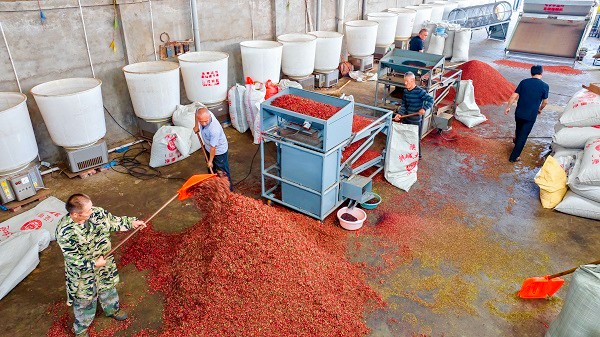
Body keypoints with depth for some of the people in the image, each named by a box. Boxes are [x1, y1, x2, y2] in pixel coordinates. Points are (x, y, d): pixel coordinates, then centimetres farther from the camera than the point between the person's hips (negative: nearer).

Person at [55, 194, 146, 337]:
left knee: (108, 287, 28)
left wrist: (131, 222, -10)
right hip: (83, 271, -5)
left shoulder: (96, 212, -20)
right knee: (85, 300, 17)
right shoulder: (65, 231, -33)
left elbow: (113, 221, -1)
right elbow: (73, 258, -26)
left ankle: (112, 309, 58)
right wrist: (94, 264, -23)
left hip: (104, 262, 5)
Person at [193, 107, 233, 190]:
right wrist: (197, 126, 5)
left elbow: (213, 147, -27)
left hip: (219, 150, -7)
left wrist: (210, 161, -14)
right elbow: (196, 111, 4)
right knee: (211, 169, 28)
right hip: (208, 148, 8)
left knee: (223, 172, 8)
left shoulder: (214, 129, -42)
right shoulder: (201, 112, -25)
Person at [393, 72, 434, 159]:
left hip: (416, 121, -7)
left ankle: (419, 155, 25)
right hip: (406, 119, 7)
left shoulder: (420, 91, -19)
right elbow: (403, 105, 6)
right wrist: (400, 114, -9)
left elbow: (431, 100, -23)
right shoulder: (405, 91, 2)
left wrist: (424, 108, -37)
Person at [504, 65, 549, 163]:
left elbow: (514, 96, -2)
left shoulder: (524, 82, -2)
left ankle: (516, 140, 56)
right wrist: (540, 109, 23)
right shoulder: (545, 86, -7)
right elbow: (545, 101, 4)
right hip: (531, 116, -3)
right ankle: (514, 157, 9)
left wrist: (508, 107, 9)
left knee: (519, 129, 29)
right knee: (523, 136, 5)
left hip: (519, 113, 3)